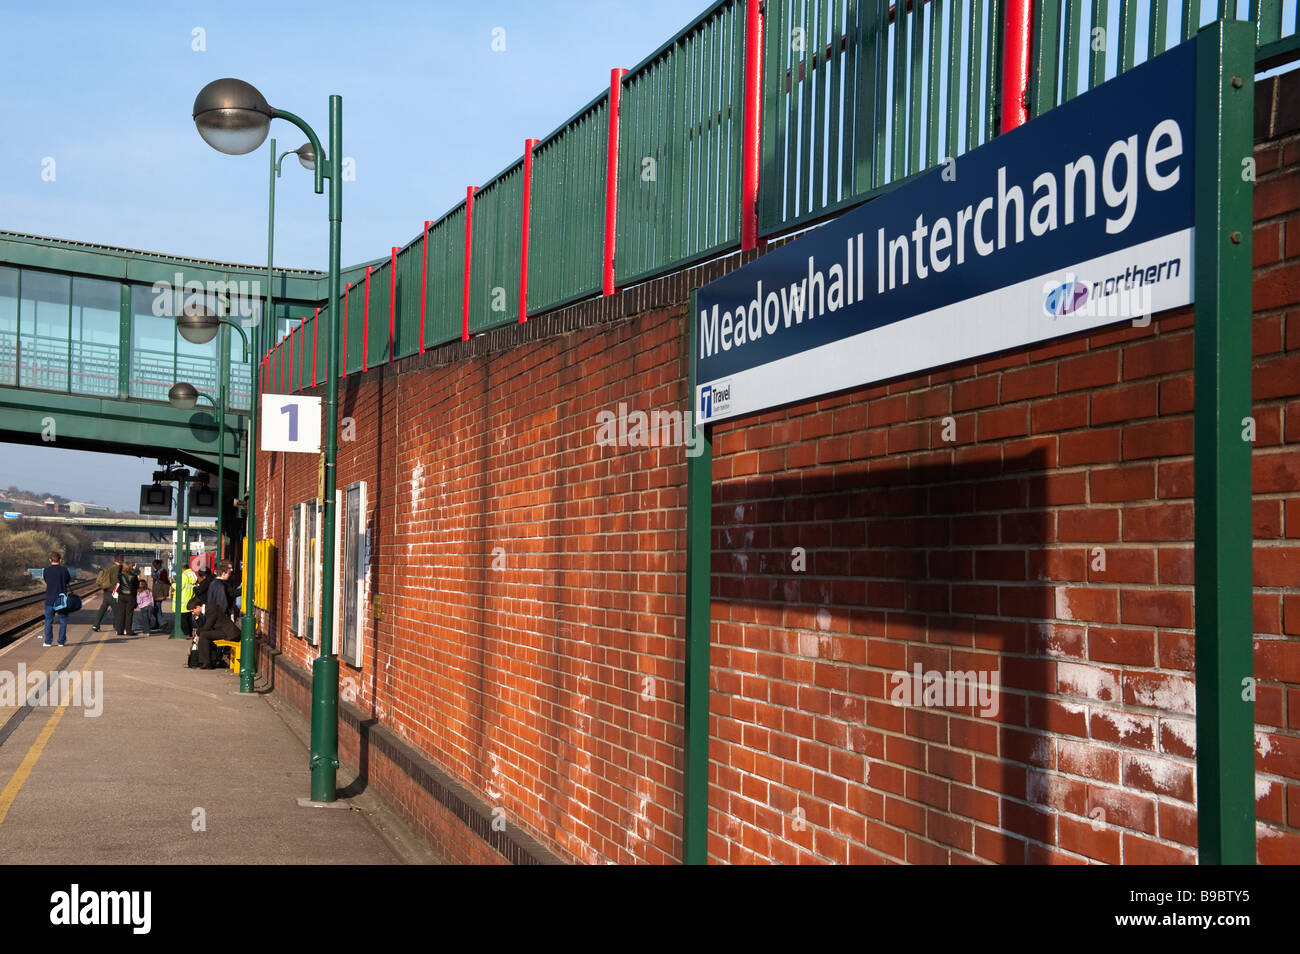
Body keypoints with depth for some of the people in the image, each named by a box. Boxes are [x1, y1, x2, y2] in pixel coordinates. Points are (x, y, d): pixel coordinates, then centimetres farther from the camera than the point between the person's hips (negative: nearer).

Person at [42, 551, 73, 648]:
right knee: (63, 621, 8)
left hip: (50, 599, 1)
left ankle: (48, 641, 10)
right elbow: (69, 580, 4)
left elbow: (46, 581, 9)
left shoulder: (47, 570, -3)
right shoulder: (64, 570, -9)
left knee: (48, 621, 10)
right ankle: (62, 641, 8)